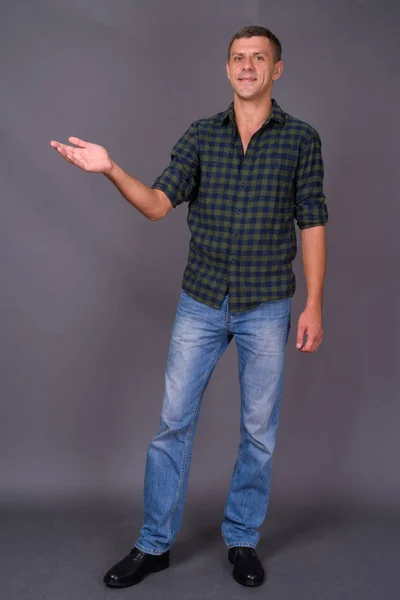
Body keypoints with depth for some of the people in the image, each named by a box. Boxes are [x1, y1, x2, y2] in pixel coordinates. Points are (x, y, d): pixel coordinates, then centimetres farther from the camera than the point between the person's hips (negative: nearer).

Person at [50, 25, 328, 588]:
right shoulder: (201, 135, 6)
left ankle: (243, 540, 28)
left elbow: (312, 225, 0)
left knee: (259, 430, 8)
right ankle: (155, 543, 20)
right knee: (174, 422, 5)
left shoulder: (301, 138, 1)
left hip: (266, 309, -1)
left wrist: (314, 304, -6)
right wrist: (112, 171, -21)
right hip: (201, 304, 2)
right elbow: (159, 203, -3)